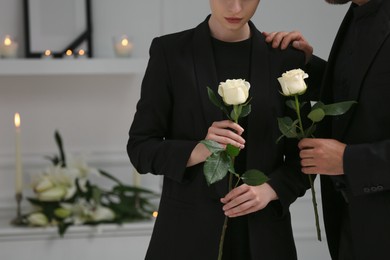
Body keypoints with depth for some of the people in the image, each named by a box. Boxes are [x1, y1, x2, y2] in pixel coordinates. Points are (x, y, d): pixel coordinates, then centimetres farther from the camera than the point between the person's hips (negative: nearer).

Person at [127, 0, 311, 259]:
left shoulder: (286, 58, 2)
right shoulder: (170, 52, -3)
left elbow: (303, 154, 5)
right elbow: (141, 147, -3)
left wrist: (271, 189, -13)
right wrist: (198, 151, -19)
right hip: (189, 232, -1)